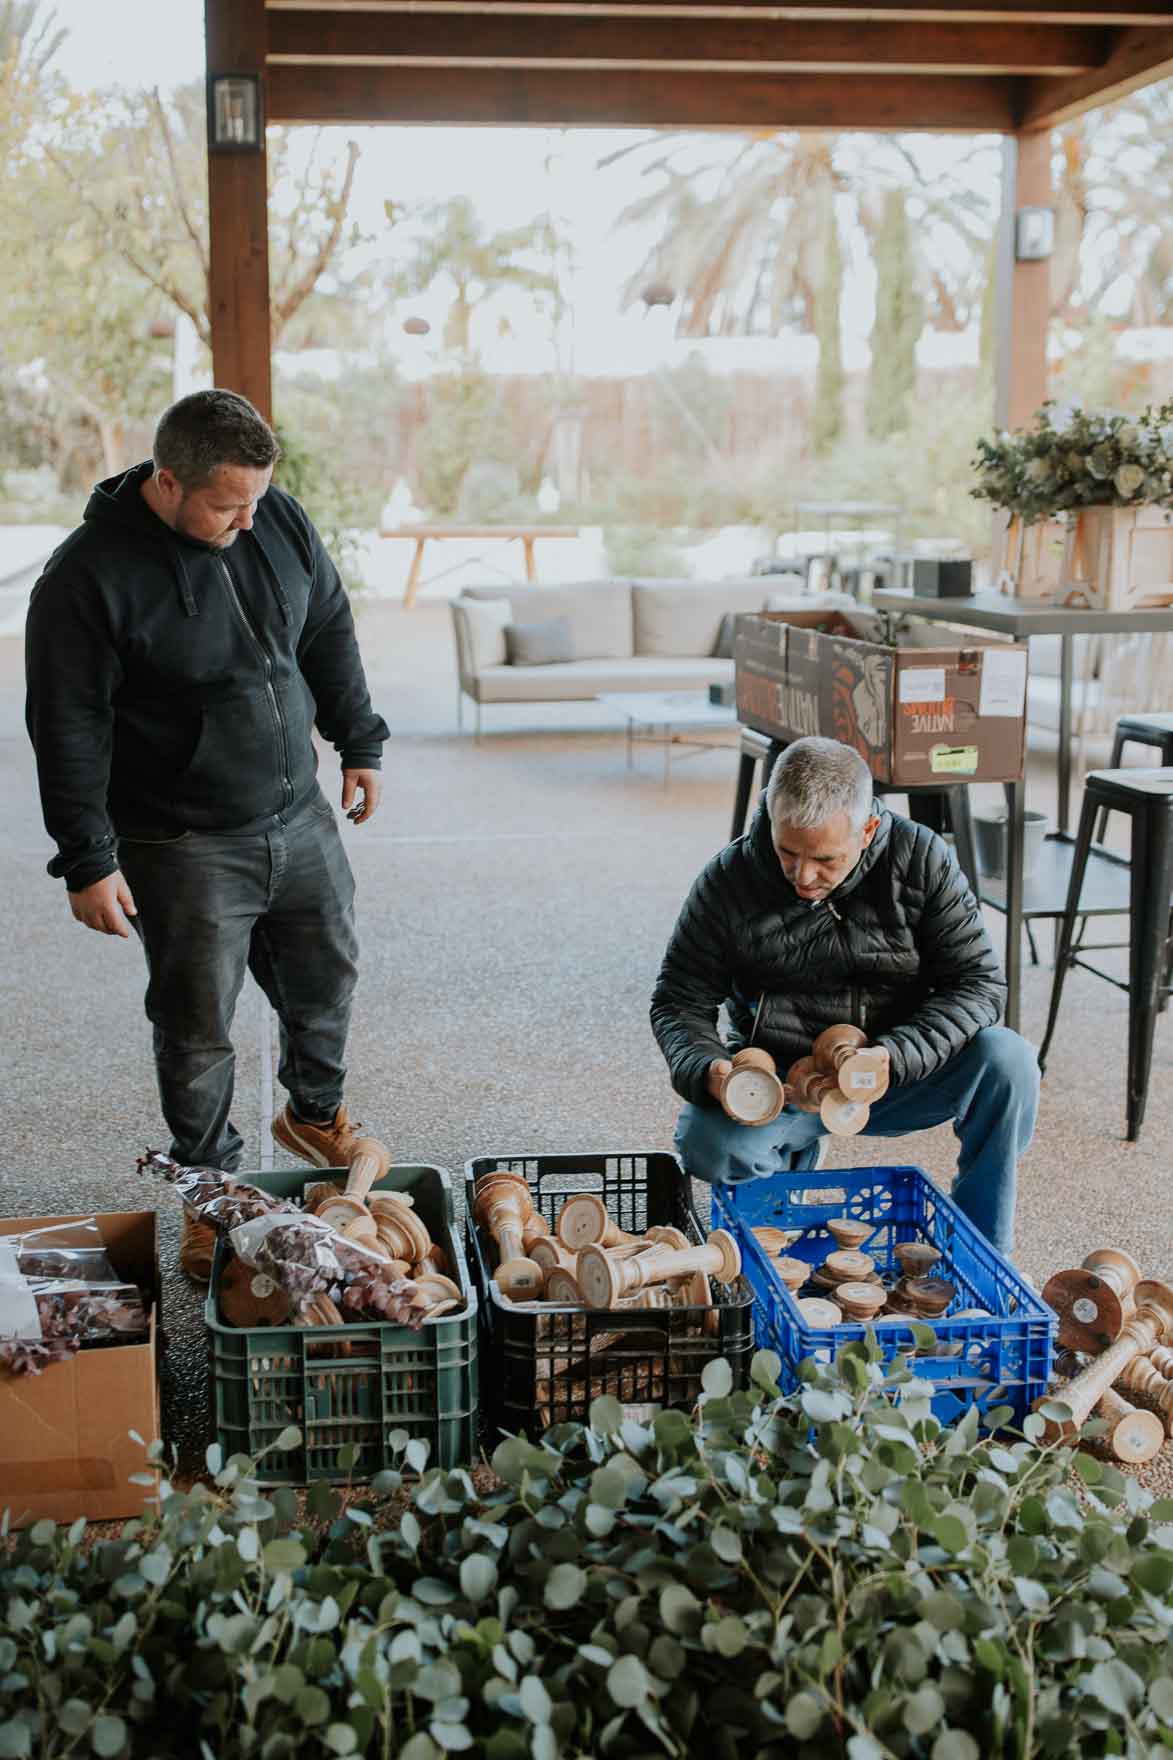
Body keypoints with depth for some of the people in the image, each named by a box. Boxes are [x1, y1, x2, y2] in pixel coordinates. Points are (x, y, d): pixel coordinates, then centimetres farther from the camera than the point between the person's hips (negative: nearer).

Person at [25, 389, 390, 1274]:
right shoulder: (88, 577, -20)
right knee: (198, 1028, 5)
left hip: (301, 819, 6)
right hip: (185, 848, -5)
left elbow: (330, 633, 11)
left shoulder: (280, 520, -4)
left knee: (329, 975, 19)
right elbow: (69, 730, -16)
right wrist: (88, 860, -15)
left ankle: (315, 1114, 46)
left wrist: (360, 745, 14)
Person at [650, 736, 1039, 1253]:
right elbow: (679, 1003, -3)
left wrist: (891, 1057, -28)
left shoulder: (921, 860, -13)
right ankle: (791, 1152, 6)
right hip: (778, 1079, 0)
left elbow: (977, 982, -11)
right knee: (707, 1142, -30)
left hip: (900, 1072, 1)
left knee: (1007, 1060, -26)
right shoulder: (728, 880, -13)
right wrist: (706, 1070, -26)